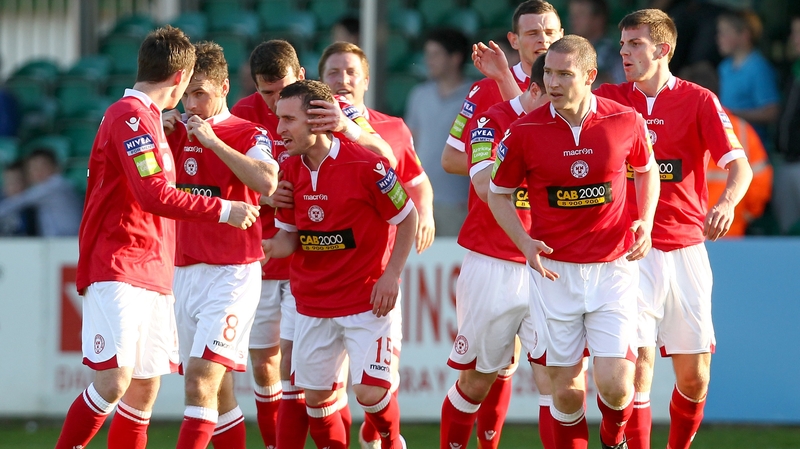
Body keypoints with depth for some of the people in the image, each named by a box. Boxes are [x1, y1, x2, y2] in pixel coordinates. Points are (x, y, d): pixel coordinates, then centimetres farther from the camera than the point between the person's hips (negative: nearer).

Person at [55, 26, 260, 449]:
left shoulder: (146, 117, 20)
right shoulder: (131, 116, -12)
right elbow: (154, 195, -20)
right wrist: (222, 210, -15)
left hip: (151, 276, 10)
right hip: (119, 272, -10)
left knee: (145, 388, 6)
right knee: (115, 380, -18)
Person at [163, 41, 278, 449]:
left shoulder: (249, 135, -5)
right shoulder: (178, 132, 12)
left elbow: (266, 182, -23)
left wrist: (214, 141, -21)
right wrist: (158, 132, -2)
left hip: (231, 274, -6)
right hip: (185, 273, 6)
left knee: (201, 380, -17)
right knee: (217, 392, 9)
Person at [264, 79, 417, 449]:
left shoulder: (365, 164, -16)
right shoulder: (291, 170, 1)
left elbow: (407, 217, -6)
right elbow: (290, 235, 8)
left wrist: (391, 274, -11)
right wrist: (272, 246, -16)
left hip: (368, 302, -5)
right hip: (312, 304, 5)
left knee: (370, 392, -11)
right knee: (316, 396, 4)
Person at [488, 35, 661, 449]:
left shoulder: (626, 121, -5)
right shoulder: (525, 131, -8)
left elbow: (646, 169, 16)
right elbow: (498, 193, 5)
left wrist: (646, 222, 0)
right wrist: (525, 243, -11)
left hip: (613, 269, 0)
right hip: (553, 271, 0)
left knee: (615, 386, -9)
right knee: (566, 391, 2)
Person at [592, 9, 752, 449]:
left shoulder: (699, 101, 0)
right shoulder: (609, 99, 6)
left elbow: (739, 165, -8)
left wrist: (727, 202, -29)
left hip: (686, 249, 0)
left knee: (694, 376, 3)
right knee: (638, 363, -13)